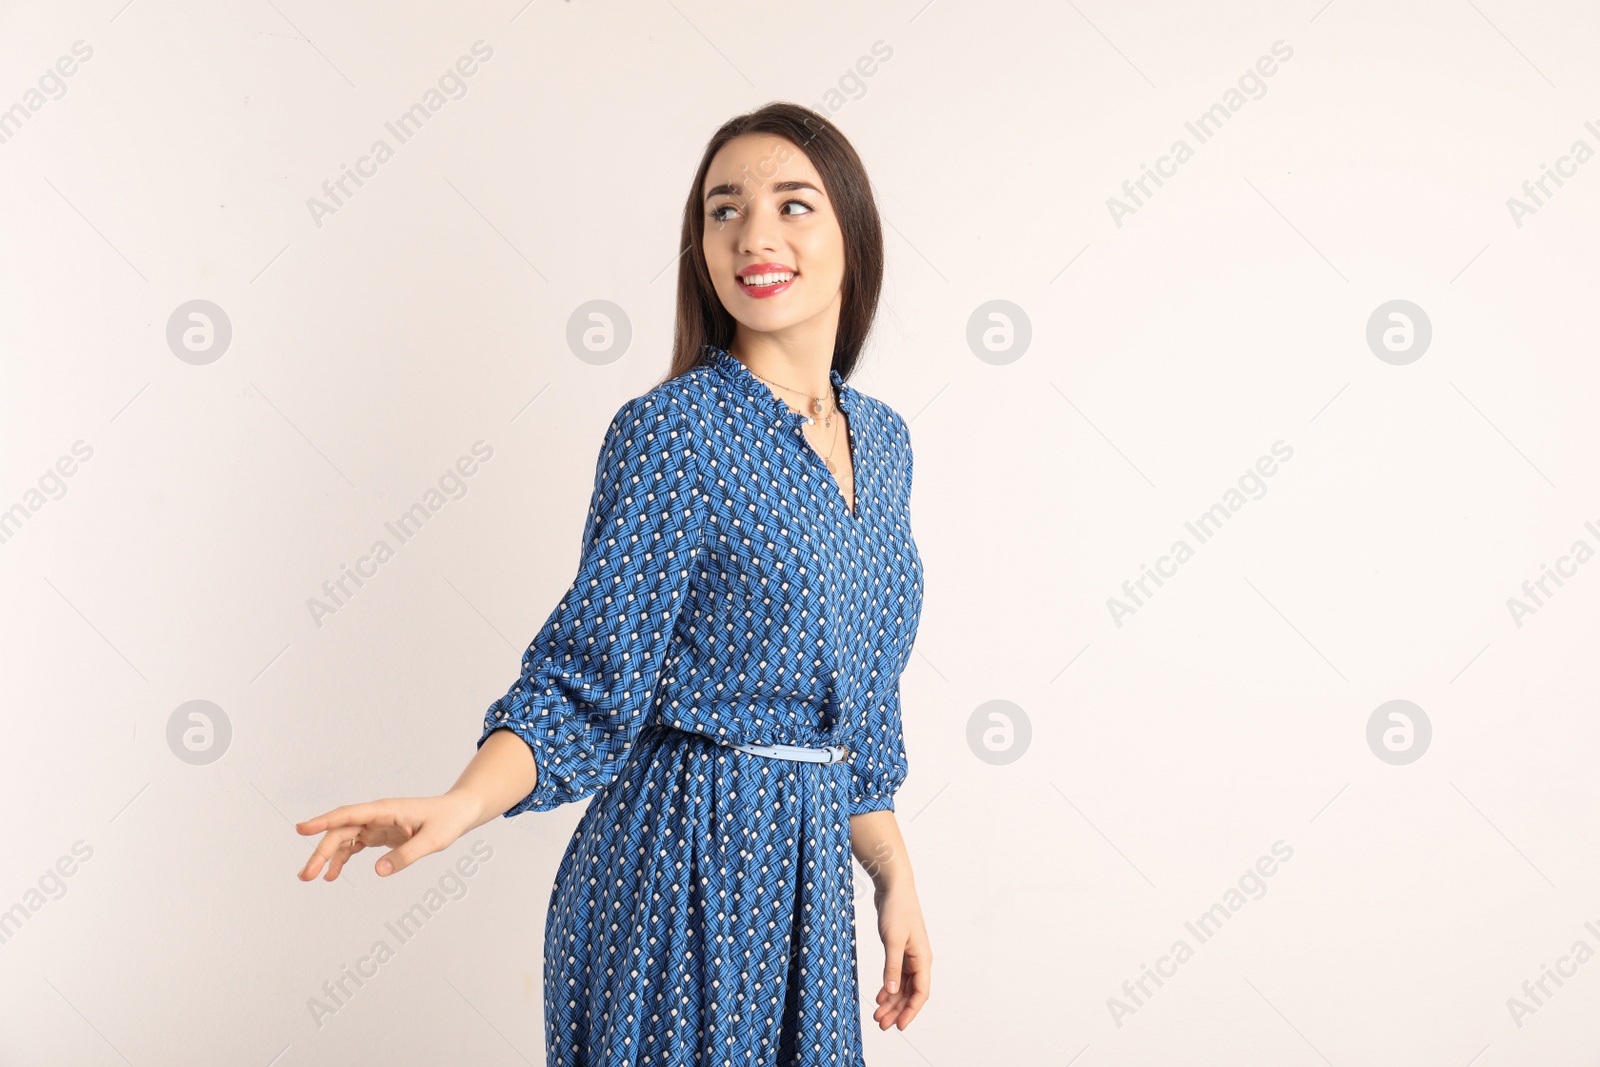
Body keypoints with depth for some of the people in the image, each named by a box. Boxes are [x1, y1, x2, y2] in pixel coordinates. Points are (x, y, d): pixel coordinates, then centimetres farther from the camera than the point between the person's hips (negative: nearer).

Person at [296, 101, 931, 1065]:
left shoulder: (881, 439, 7)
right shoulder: (671, 432, -13)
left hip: (808, 872, 7)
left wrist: (896, 877, 14)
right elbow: (590, 680, -15)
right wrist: (462, 803, -31)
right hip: (690, 875, -6)